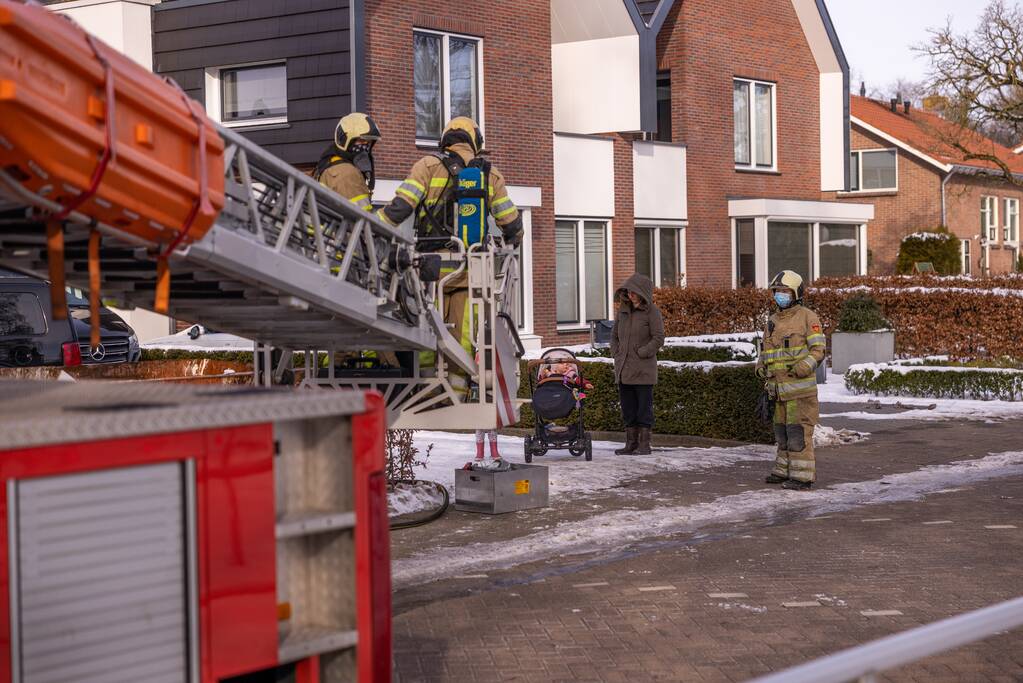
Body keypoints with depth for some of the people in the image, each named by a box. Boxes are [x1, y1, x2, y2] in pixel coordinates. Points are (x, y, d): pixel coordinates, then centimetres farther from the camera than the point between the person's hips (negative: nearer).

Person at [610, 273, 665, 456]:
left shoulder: (651, 311, -6)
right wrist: (617, 353, 8)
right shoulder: (623, 310, 12)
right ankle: (630, 444, 14)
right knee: (628, 407, 9)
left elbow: (658, 338, -10)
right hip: (623, 369, 6)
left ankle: (644, 444, 1)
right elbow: (614, 335, 22)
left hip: (643, 370, -6)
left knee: (644, 406, -3)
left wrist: (641, 354, -13)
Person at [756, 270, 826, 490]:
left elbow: (818, 349, -10)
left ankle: (802, 476, -5)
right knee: (783, 430, 13)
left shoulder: (807, 317, -6)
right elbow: (767, 349, 22)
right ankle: (785, 471, 22)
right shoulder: (773, 321, 15)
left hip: (800, 385, -7)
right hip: (779, 387, 7)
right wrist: (761, 365, 3)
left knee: (799, 431, -8)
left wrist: (804, 366, -26)